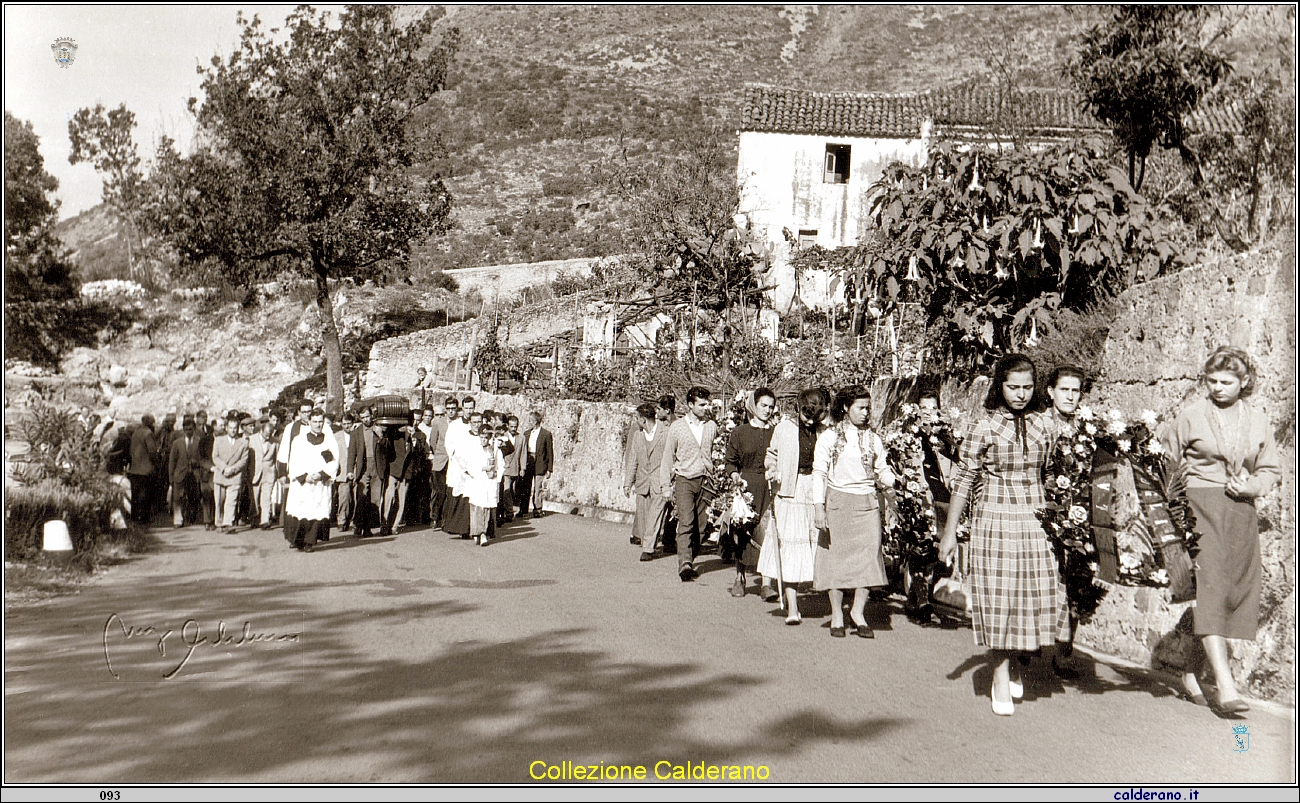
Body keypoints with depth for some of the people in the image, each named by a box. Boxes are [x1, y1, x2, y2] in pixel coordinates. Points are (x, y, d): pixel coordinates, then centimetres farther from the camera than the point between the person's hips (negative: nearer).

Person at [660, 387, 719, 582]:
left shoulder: (712, 427, 9)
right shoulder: (677, 427, 3)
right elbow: (668, 456, 7)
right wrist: (666, 485, 3)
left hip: (706, 481, 3)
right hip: (684, 479, -3)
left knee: (700, 526, 3)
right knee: (686, 523, -15)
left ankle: (688, 562, 16)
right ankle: (684, 565, -20)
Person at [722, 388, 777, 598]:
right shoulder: (739, 432, 9)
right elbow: (730, 462, 9)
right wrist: (735, 476, -8)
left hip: (770, 488, 0)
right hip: (745, 487, 0)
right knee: (741, 533, 2)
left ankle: (766, 582, -7)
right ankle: (740, 578, 17)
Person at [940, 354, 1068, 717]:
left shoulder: (1039, 426, 9)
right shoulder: (985, 428, -3)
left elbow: (1044, 476, 17)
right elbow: (963, 480, -1)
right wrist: (950, 532, -2)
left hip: (1033, 522, 4)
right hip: (995, 520, -4)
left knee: (1039, 594, 0)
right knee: (999, 596, -1)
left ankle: (1016, 662, 24)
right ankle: (1000, 677, 11)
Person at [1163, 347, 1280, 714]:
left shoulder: (1257, 420, 10)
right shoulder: (1191, 415, 0)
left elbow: (1271, 468, 16)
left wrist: (1253, 486, -4)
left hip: (1242, 513, 4)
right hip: (1200, 507, -4)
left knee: (1236, 590, 6)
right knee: (1208, 588, -15)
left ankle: (1192, 672, 21)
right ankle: (1225, 683, -19)